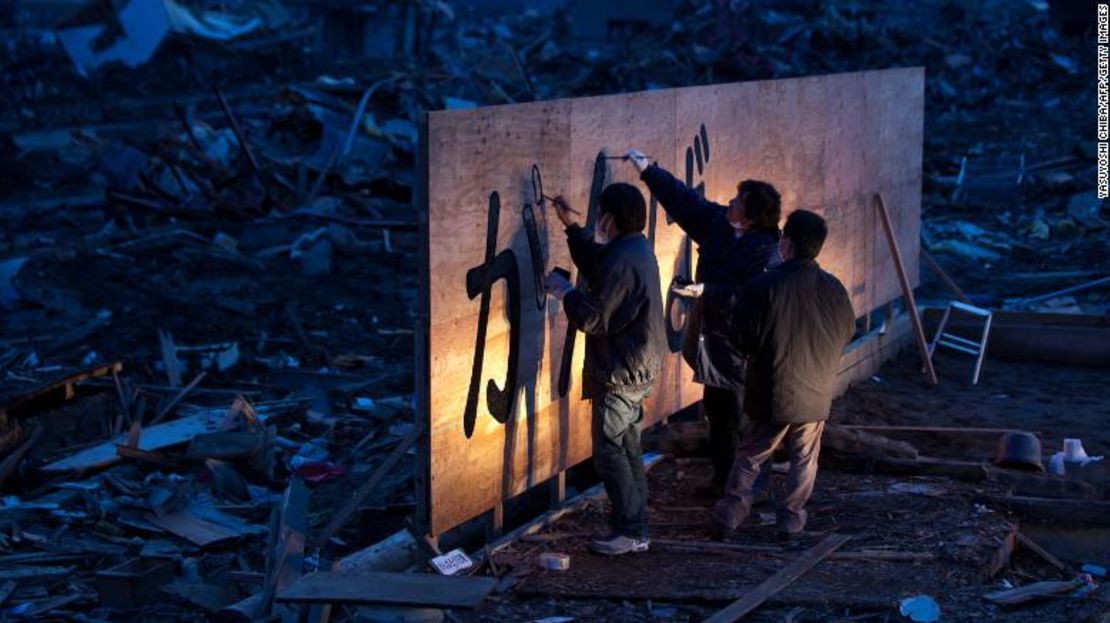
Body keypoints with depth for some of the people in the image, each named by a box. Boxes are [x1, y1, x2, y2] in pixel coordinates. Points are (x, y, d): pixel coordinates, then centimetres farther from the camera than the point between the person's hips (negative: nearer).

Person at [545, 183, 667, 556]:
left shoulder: (622, 262, -23)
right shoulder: (638, 249, 9)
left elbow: (592, 318, -22)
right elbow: (595, 265, 27)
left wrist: (565, 292, -5)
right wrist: (570, 226, 24)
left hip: (621, 373, -10)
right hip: (637, 370, 10)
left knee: (609, 450, -4)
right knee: (628, 448, 15)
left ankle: (629, 530, 0)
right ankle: (636, 529, 20)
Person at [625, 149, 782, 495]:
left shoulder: (765, 253, -22)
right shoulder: (718, 222, 1)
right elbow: (685, 199, 10)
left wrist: (705, 291, -28)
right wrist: (648, 169, 11)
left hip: (741, 351, -9)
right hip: (713, 340, 9)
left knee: (736, 421, -1)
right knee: (716, 413, 18)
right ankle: (721, 477, 30)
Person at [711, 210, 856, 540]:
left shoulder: (763, 287, -16)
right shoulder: (833, 289, -5)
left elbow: (743, 338, -12)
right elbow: (847, 332, 9)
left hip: (771, 394, -2)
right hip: (815, 394, 2)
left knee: (750, 456, 12)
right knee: (804, 460, 14)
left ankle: (731, 512, 11)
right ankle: (791, 518, 14)